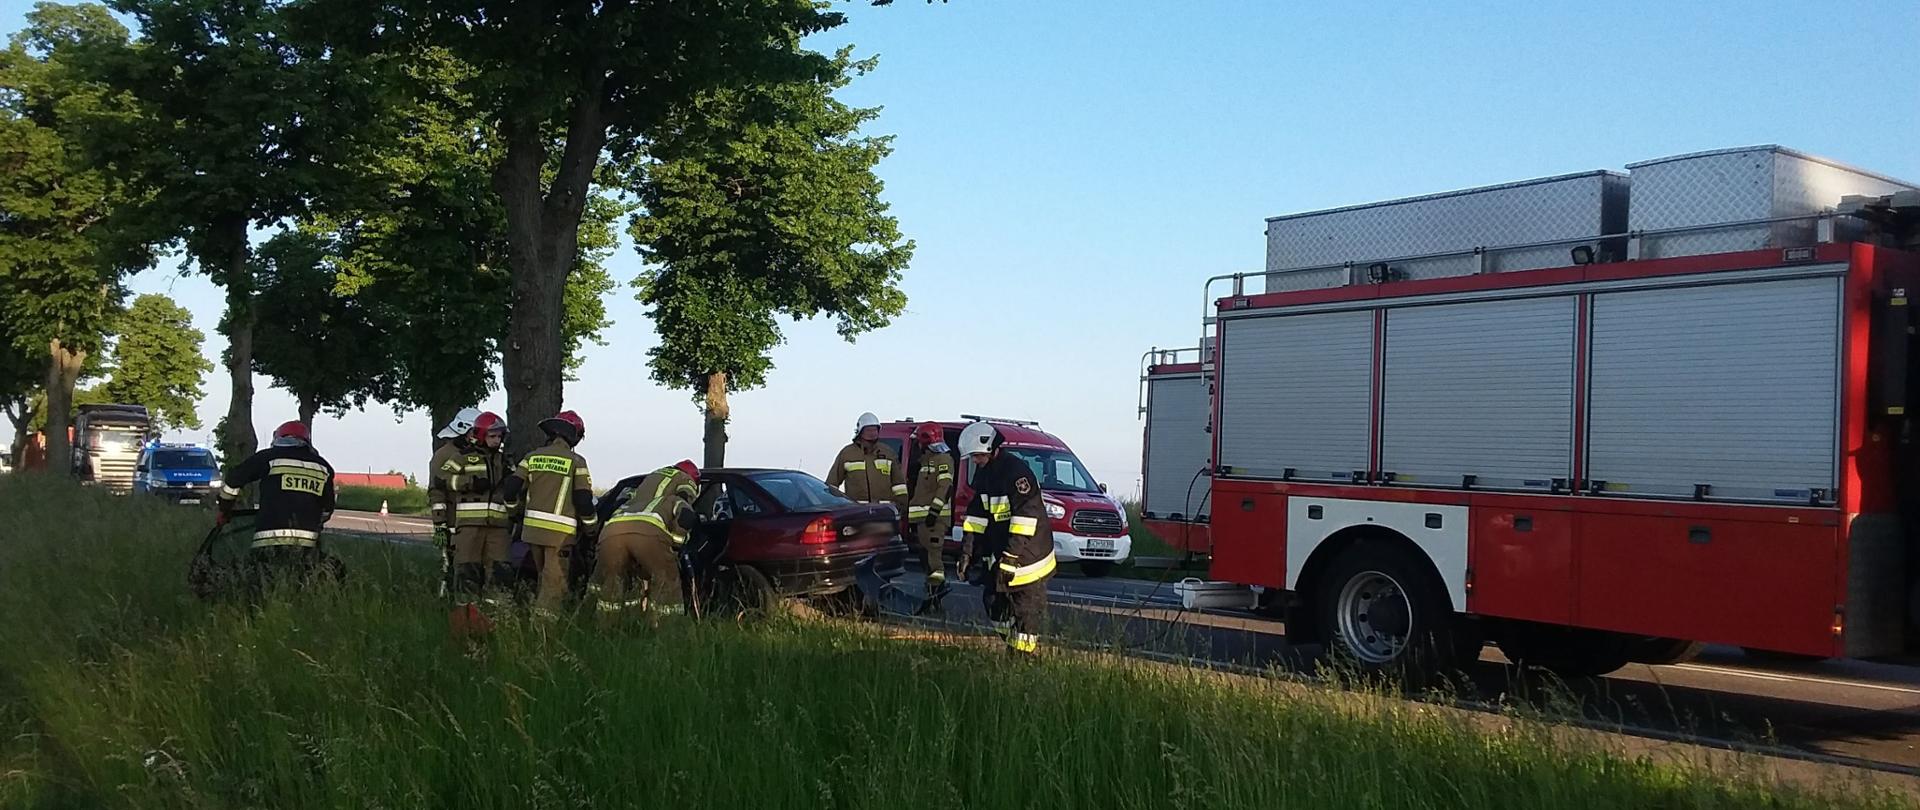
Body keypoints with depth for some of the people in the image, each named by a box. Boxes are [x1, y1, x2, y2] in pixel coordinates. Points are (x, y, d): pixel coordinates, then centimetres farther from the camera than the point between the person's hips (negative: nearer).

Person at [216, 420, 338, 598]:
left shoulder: (268, 458, 7)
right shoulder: (323, 467, 16)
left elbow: (231, 482, 12)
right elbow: (327, 510, 23)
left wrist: (224, 511, 28)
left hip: (269, 540, -3)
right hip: (307, 544, 3)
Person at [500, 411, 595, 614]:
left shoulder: (533, 457, 8)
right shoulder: (576, 462, -4)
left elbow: (510, 490, 6)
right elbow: (583, 500, -5)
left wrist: (517, 509, 26)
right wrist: (591, 526, 10)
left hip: (532, 528, 5)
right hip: (560, 531, -5)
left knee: (544, 577, 22)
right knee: (554, 582, 0)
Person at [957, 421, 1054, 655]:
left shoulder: (1017, 471, -20)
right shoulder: (983, 473, 9)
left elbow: (1026, 513, -25)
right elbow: (977, 513, 13)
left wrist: (1012, 554, -27)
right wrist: (969, 552, 7)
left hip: (1027, 549, -9)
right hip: (998, 549, 9)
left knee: (1027, 604, -6)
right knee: (994, 599, 13)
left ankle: (1025, 652, 0)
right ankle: (1011, 645, 26)